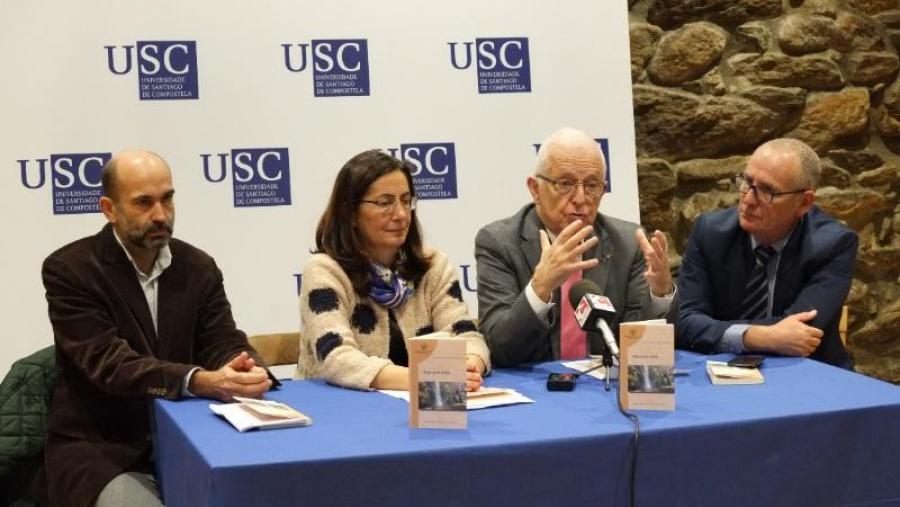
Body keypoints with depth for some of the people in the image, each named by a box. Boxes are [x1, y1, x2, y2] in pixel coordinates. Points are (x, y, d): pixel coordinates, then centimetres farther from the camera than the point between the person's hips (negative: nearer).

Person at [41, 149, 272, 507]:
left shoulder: (198, 267, 6)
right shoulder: (69, 269, -9)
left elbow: (224, 344, 1)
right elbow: (109, 362, -20)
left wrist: (245, 371, -26)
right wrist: (199, 381, -35)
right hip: (100, 451, -4)